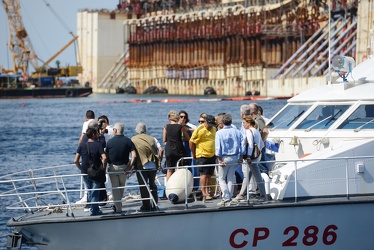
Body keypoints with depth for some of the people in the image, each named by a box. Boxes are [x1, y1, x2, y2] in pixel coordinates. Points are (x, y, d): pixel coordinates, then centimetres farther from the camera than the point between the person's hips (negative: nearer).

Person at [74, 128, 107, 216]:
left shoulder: (82, 145, 0)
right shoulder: (98, 145, -10)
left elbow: (76, 161, -3)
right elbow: (104, 158, -23)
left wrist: (81, 169, 9)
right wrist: (103, 169, -9)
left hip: (85, 172, 3)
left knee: (89, 190, 20)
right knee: (95, 191, 7)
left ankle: (93, 208, 23)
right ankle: (94, 210, 7)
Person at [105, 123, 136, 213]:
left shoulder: (110, 142, -7)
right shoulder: (128, 141, -4)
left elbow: (106, 157, -3)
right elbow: (134, 156, -12)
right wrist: (129, 167, -8)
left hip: (113, 167, -2)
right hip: (123, 167, 2)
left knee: (115, 188, 6)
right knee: (122, 186, 21)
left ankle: (118, 208, 6)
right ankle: (118, 205, 28)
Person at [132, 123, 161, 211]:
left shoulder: (133, 140, -3)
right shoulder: (151, 139, 4)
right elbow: (157, 151, 1)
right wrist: (158, 163, 7)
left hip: (141, 166, -3)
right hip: (153, 166, 3)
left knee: (143, 186, 3)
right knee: (153, 185, 15)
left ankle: (146, 205, 1)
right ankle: (154, 205, 15)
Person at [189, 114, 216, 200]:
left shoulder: (213, 129, 10)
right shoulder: (199, 130, -13)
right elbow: (191, 142, -9)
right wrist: (194, 155, -3)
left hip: (212, 155, 7)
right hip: (202, 155, -7)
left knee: (209, 174, 9)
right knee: (204, 174, -9)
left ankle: (207, 192, 16)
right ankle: (204, 193, -10)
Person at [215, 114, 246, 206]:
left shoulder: (219, 133, -9)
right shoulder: (237, 132, 2)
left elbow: (218, 147, -13)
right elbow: (243, 144, 2)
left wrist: (219, 160, -9)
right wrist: (241, 157, 7)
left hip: (224, 157, -4)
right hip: (235, 157, 4)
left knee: (222, 179, 5)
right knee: (231, 179, 12)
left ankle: (226, 199, -6)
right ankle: (228, 199, 14)